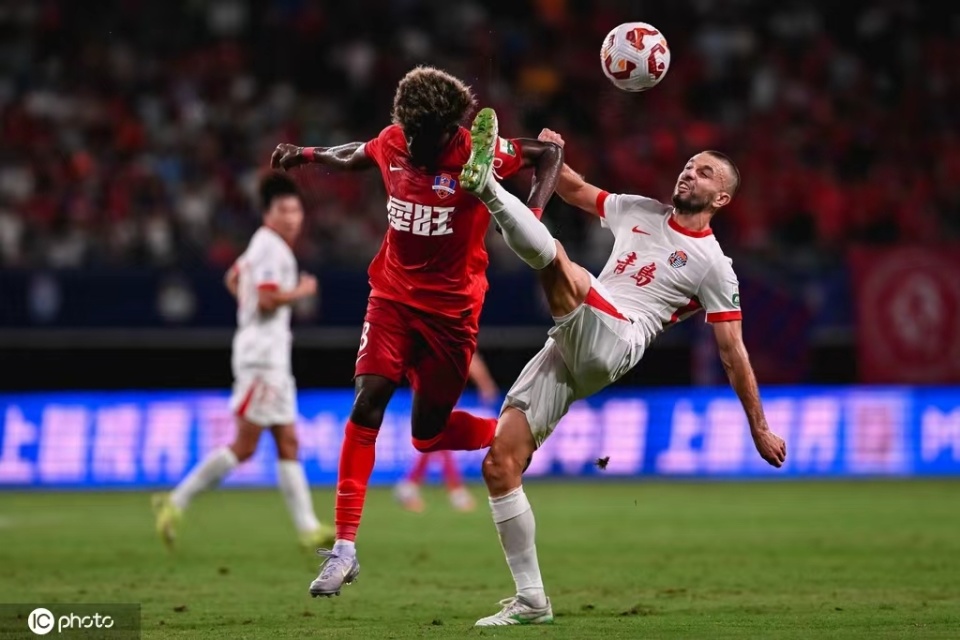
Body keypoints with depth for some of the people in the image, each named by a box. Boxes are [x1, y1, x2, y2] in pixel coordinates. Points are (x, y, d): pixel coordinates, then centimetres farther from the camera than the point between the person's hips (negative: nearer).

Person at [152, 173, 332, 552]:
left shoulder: (265, 245, 19)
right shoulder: (271, 247, -12)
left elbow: (233, 278, 32)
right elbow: (267, 299, -22)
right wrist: (301, 291, -9)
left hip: (273, 356, 11)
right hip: (262, 353, -11)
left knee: (288, 445, 5)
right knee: (244, 445, -11)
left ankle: (308, 528, 3)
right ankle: (177, 502, -8)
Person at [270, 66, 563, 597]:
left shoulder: (477, 157, -16)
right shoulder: (393, 143, -4)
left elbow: (549, 153, -5)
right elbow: (355, 156, 20)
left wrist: (533, 216, -18)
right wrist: (306, 155, 4)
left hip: (450, 309, -3)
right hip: (393, 296, 3)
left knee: (428, 434, 4)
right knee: (367, 403, -16)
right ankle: (345, 546, -16)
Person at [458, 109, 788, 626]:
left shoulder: (713, 266, 5)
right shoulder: (640, 212, 22)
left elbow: (733, 354, 6)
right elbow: (575, 191, 33)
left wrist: (759, 429, 7)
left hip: (615, 344, -6)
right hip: (567, 352, 6)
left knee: (559, 264, -30)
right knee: (499, 463, -5)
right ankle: (531, 600, -1)